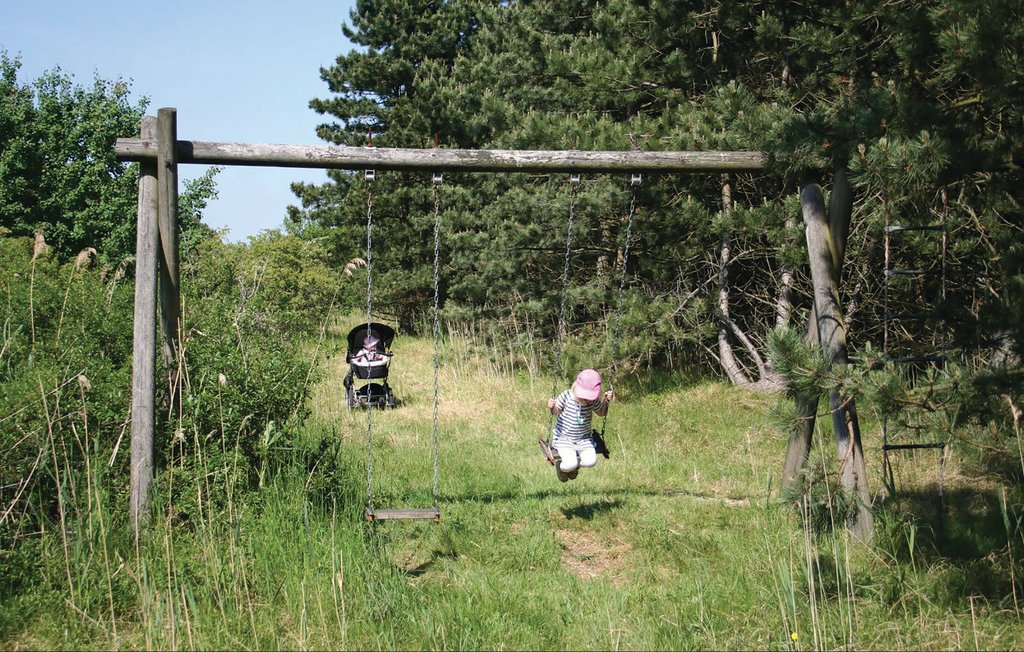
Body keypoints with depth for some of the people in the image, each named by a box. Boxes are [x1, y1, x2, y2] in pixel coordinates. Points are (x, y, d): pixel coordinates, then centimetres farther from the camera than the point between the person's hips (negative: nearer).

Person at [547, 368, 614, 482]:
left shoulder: (594, 400, -10)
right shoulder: (566, 396, -17)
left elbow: (601, 413, 10)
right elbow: (556, 412, -3)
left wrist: (606, 401, -9)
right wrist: (552, 407, -27)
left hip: (584, 438, 3)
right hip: (563, 437, -3)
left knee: (590, 462, -19)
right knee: (570, 464, -24)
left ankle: (575, 465, 18)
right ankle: (561, 466, 16)